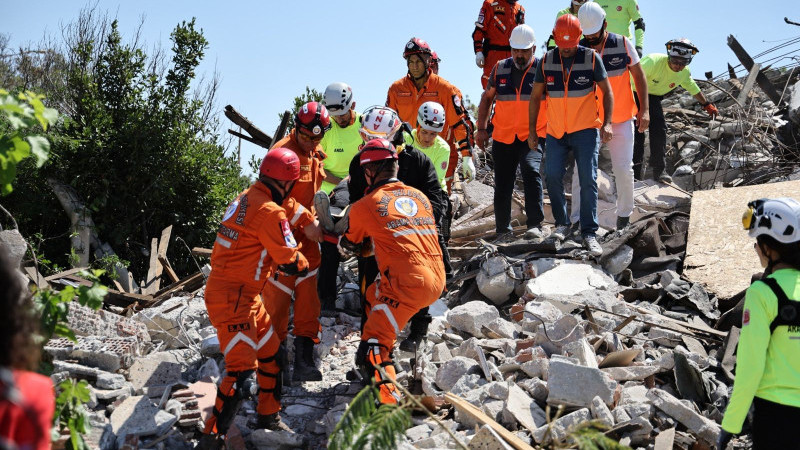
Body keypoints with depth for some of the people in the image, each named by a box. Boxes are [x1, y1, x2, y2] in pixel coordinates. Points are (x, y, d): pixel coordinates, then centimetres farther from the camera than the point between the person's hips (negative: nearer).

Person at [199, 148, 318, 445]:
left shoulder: (249, 197, 9)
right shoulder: (270, 213, -20)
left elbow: (292, 210, 27)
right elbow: (290, 262, -12)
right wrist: (304, 266, 9)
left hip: (246, 296, 10)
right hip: (232, 298, -10)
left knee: (272, 355, 19)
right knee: (241, 370, -14)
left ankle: (268, 418, 34)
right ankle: (212, 437, -12)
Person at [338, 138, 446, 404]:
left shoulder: (366, 206, 1)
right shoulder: (420, 196, 16)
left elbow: (348, 247, 18)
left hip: (408, 285, -7)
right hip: (437, 282, 7)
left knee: (373, 345, -6)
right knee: (374, 295, 29)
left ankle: (386, 399, -22)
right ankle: (379, 365, 35)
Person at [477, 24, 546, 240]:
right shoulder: (500, 69, 7)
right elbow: (487, 98, 16)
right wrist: (481, 129, 9)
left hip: (532, 137, -4)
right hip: (503, 137, 4)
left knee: (531, 171, -27)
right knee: (502, 186, 9)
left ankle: (535, 224, -27)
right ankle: (502, 229, 24)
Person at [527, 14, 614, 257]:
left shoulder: (591, 58, -5)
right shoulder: (546, 61, 1)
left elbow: (607, 92, 1)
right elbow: (535, 96, 9)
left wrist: (607, 123, -10)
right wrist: (532, 130, 6)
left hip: (585, 130, -2)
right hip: (555, 131, 3)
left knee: (588, 180, -8)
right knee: (552, 176, -6)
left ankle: (589, 232, -2)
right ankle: (562, 223, 14)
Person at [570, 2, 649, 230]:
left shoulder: (623, 44, -6)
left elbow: (638, 75, 2)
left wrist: (644, 109, -3)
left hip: (621, 120, 0)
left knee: (624, 169, 2)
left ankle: (624, 216, 20)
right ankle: (578, 220, -4)